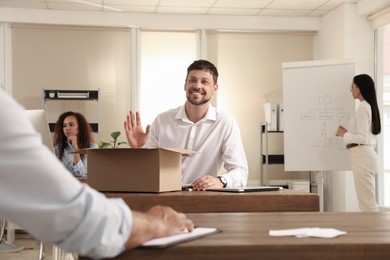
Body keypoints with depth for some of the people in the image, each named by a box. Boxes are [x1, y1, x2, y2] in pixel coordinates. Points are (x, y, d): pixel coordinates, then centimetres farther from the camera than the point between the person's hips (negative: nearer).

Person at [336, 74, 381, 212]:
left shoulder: (362, 108, -13)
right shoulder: (369, 106, 16)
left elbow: (363, 138, -19)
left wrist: (344, 134, -6)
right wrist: (347, 133, 13)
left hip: (362, 156, -10)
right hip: (367, 154, 10)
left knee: (367, 201, -7)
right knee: (368, 200, 12)